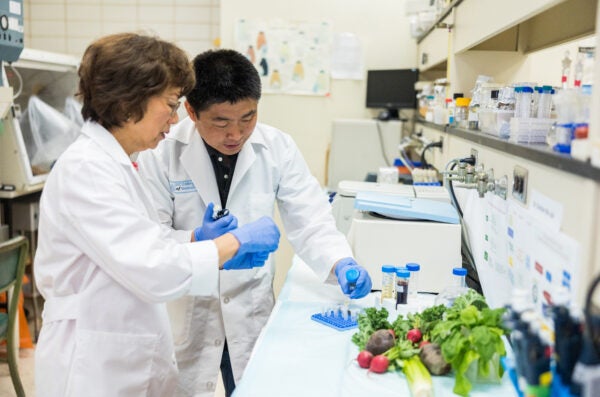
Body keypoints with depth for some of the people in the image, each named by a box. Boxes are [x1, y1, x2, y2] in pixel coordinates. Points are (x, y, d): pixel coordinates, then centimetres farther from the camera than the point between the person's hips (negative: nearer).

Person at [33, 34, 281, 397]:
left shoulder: (111, 163, 8)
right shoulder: (86, 170, -21)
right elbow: (152, 270, -28)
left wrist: (196, 240, -1)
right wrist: (236, 240, -17)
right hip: (98, 367, -9)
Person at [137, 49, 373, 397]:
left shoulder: (278, 148, -8)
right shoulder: (163, 152, -13)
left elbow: (309, 221, -10)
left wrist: (340, 263, -29)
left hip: (252, 309, 2)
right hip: (183, 313, -1)